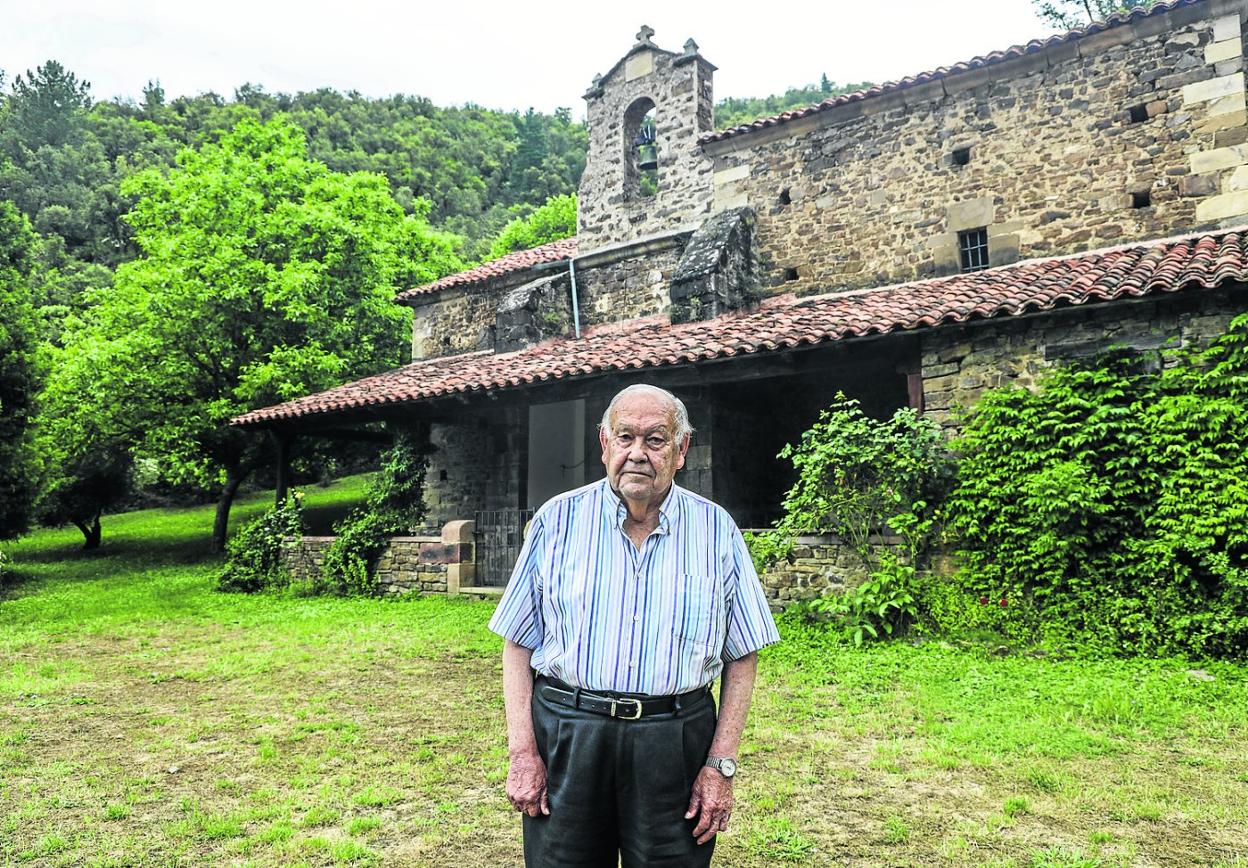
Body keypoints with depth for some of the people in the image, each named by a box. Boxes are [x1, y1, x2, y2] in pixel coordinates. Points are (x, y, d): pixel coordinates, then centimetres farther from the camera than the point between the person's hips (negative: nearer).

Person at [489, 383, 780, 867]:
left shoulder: (716, 531, 1)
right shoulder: (558, 520, 0)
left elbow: (742, 657, 4)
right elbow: (519, 644, 3)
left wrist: (721, 764, -3)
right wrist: (522, 751, -4)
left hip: (675, 744, 0)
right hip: (564, 735, 0)